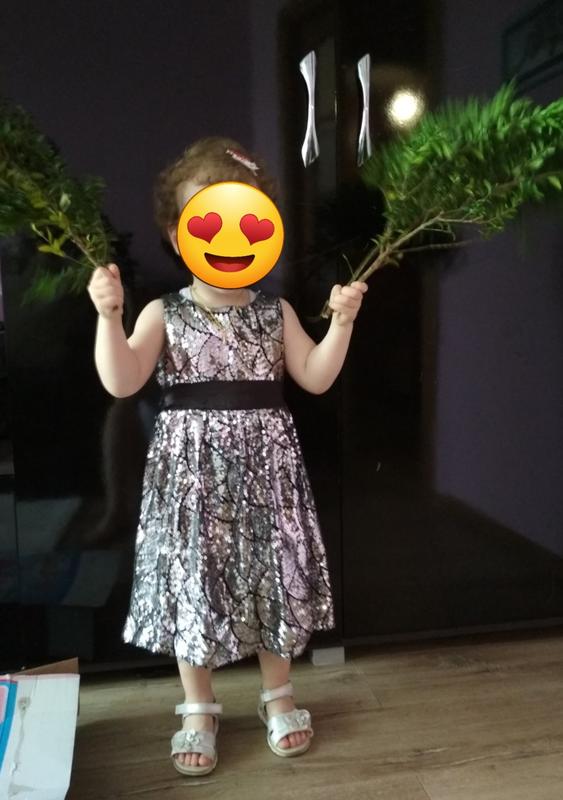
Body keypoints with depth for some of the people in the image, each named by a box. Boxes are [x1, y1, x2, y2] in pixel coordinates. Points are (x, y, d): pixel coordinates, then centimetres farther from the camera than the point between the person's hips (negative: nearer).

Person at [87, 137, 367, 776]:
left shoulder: (275, 312, 5)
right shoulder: (163, 315, -1)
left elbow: (315, 378, 2)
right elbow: (120, 383, -10)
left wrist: (341, 322, -8)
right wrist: (108, 315, -20)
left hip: (264, 460, 2)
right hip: (192, 464, -1)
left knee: (272, 574, 10)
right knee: (192, 579, 6)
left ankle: (277, 695, 34)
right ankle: (198, 710, 28)